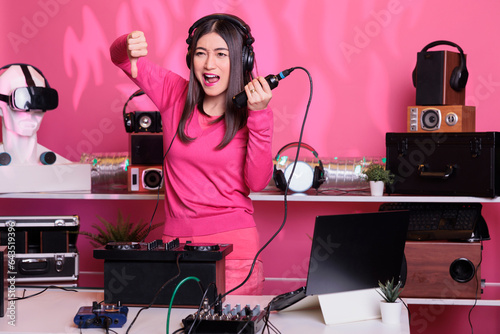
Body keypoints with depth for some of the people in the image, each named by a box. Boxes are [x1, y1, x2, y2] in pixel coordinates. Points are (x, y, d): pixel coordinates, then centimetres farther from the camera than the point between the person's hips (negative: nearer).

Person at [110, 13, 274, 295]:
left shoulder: (253, 111, -1)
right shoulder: (175, 94, 4)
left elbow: (257, 183, -10)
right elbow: (120, 57, 7)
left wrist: (259, 116, -18)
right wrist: (130, 45, -17)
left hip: (233, 243, -1)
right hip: (177, 240, 2)